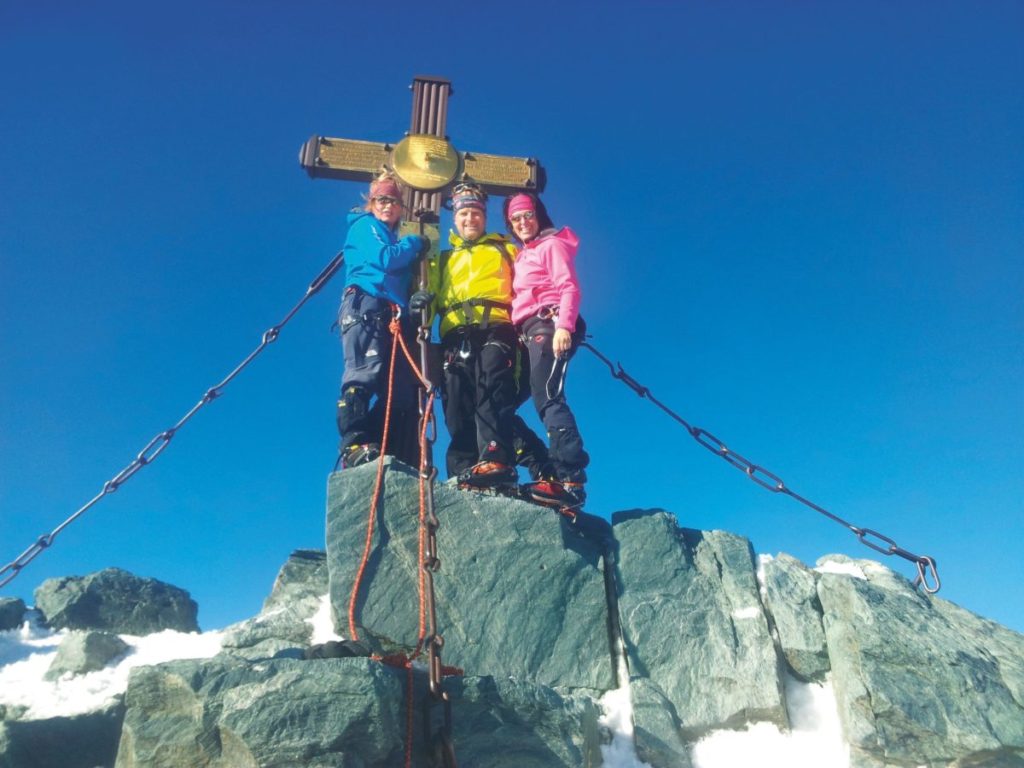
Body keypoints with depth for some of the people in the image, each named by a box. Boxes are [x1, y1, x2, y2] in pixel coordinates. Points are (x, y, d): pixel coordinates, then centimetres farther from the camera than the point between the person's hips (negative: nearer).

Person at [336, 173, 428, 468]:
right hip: (365, 306, -7)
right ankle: (354, 444, -34)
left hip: (396, 316, 7)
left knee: (400, 389, -7)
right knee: (365, 374, -25)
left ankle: (393, 462, -12)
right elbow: (385, 259, -5)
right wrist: (416, 243, 9)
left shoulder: (398, 243, 34)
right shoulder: (365, 225, 13)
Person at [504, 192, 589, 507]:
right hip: (529, 331, 9)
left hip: (549, 324, -9)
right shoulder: (523, 256, 30)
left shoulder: (552, 244, 7)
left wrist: (564, 326, -22)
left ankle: (571, 480, -34)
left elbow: (569, 287, -7)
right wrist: (521, 334, 9)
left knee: (546, 396, -25)